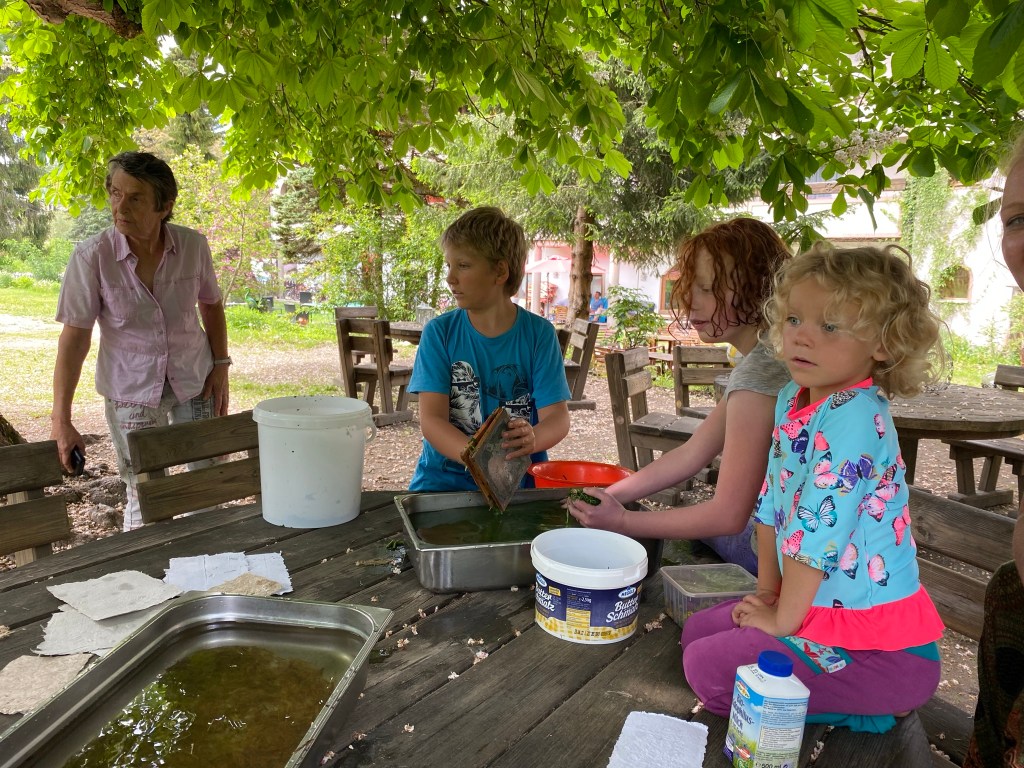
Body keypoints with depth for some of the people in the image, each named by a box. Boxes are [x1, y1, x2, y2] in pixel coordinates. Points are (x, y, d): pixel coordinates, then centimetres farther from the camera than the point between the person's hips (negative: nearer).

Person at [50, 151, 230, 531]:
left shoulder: (193, 246, -11)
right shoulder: (92, 256, -16)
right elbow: (75, 336, -14)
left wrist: (221, 365, -1)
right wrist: (60, 420, -18)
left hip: (194, 378, 2)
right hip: (130, 388, -2)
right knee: (145, 497, 2)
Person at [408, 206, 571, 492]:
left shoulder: (539, 333, -2)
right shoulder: (439, 332, -1)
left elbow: (557, 417, -5)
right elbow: (431, 419, -8)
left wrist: (531, 439, -30)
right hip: (448, 474, -1)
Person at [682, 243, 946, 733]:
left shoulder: (855, 416, -26)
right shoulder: (792, 398, 2)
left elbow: (818, 528, -25)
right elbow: (773, 501, 9)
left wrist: (783, 619, -13)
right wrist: (767, 593, 11)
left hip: (880, 647, -9)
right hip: (821, 606, 9)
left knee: (707, 669, -13)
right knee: (697, 631, 16)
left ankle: (868, 713, 2)